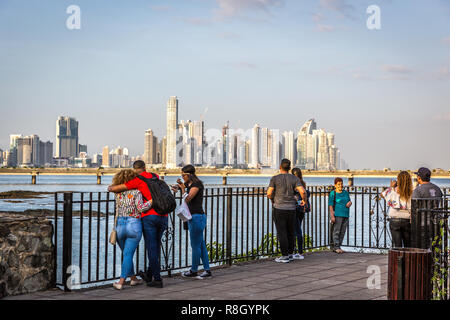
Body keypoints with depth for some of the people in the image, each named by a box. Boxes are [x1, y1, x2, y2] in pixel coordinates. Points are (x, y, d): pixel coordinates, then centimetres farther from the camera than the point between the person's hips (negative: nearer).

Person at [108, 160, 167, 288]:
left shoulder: (139, 179, 2)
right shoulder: (156, 177, 19)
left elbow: (122, 188, 0)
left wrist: (111, 188, 21)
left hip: (149, 216, -5)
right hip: (163, 217, 5)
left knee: (152, 248, 2)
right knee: (155, 247, 16)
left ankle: (157, 279, 3)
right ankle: (149, 276, 26)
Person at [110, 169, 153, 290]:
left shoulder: (118, 193, 8)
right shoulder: (136, 192, -6)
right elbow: (140, 208, -14)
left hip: (119, 225, 4)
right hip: (133, 225, -4)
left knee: (126, 253, 18)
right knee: (128, 254, -2)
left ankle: (133, 278, 28)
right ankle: (121, 281, -8)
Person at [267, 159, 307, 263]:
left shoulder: (275, 179, -3)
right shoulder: (294, 179, 1)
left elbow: (269, 193, -7)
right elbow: (302, 191, -11)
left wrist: (273, 200, 14)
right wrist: (304, 200, 8)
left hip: (279, 208, -3)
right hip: (291, 209, 3)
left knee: (281, 233, -1)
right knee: (290, 232, 14)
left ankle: (285, 256, -2)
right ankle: (290, 254, 20)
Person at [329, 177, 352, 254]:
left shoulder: (346, 192, 14)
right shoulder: (333, 193, -3)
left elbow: (349, 201, 25)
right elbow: (330, 206, -6)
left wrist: (349, 203, 0)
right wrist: (332, 216, -15)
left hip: (345, 215, 6)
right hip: (337, 215, -6)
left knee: (342, 232, 6)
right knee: (336, 231, -7)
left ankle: (338, 246, 13)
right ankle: (336, 247, -5)